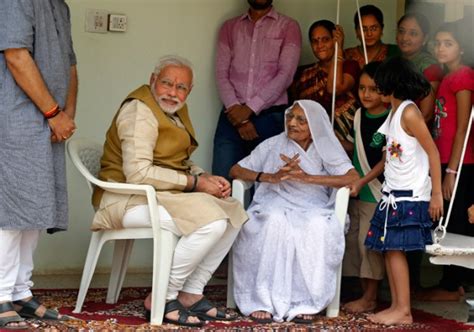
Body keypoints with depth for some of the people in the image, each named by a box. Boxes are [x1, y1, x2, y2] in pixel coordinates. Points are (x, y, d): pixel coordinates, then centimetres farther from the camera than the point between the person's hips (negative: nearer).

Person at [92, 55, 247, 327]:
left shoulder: (176, 111, 14)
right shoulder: (139, 110, -16)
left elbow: (180, 162, 21)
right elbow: (138, 174, -25)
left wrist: (207, 178, 0)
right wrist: (194, 182, -19)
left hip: (165, 193, 10)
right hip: (130, 200, -10)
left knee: (234, 213, 1)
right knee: (212, 221, -26)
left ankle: (191, 294, 2)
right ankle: (162, 299, -15)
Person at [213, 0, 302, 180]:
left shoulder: (288, 27, 7)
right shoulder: (229, 27, 16)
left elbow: (285, 75, -4)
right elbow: (221, 74, 7)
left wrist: (250, 108, -11)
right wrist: (236, 109, -9)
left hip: (270, 116, -2)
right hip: (233, 115, 2)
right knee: (222, 179, -8)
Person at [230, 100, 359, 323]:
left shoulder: (325, 149, 10)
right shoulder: (273, 145, 14)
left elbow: (354, 178, -6)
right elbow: (235, 171, 10)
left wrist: (307, 178, -16)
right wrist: (271, 177, -8)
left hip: (313, 209, 0)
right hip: (274, 205, 0)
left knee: (318, 228, -36)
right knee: (275, 223, -36)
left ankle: (303, 303, -29)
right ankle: (263, 301, -32)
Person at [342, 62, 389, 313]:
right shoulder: (359, 115, 9)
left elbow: (387, 159, -15)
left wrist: (362, 181, -20)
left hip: (377, 191, -7)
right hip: (357, 191, 7)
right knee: (354, 240, 9)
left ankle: (370, 299, 5)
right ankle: (365, 293, 19)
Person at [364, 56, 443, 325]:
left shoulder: (409, 112, -13)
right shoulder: (394, 113, 14)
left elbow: (433, 153, -14)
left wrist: (437, 194, -16)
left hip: (410, 196, -9)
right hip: (394, 193, 9)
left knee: (395, 248, -8)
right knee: (390, 250, 8)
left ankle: (404, 311, -3)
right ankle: (397, 307, 13)